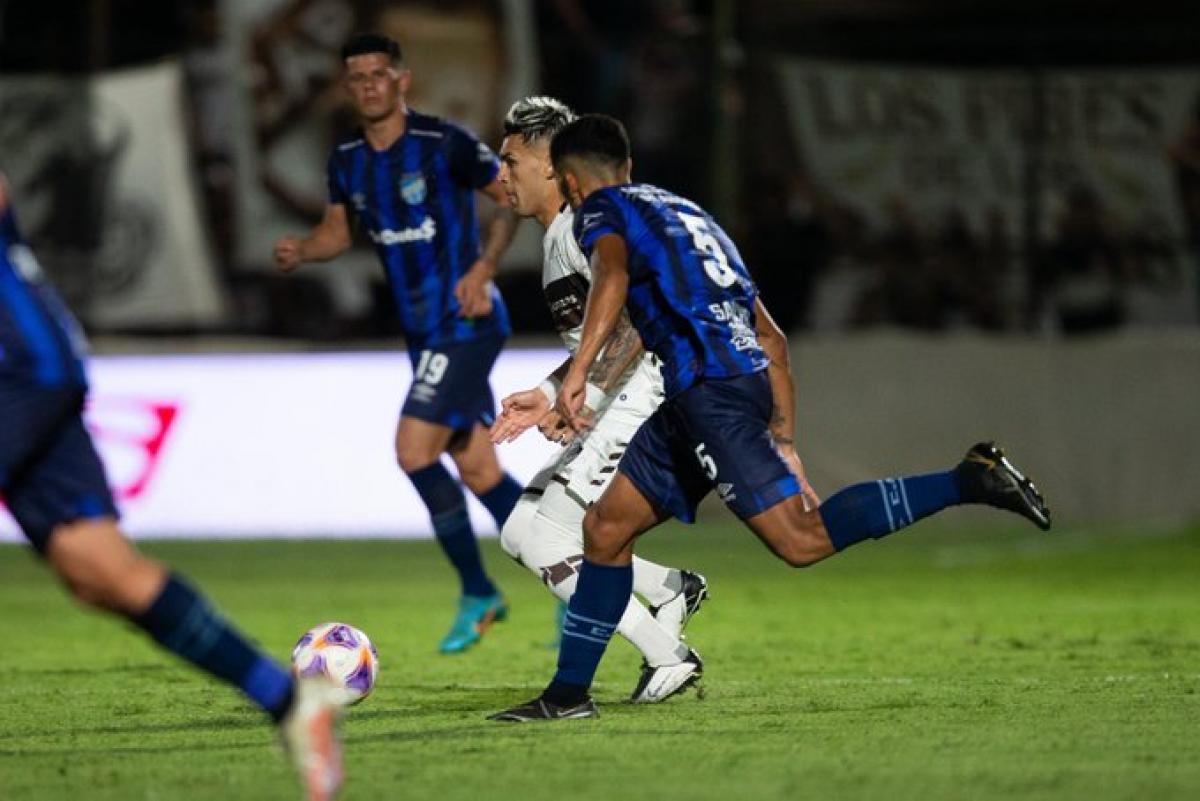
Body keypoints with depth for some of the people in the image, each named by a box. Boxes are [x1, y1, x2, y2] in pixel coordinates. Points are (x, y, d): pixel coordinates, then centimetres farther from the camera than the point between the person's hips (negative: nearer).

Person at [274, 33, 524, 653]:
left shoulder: (443, 144, -14)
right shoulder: (348, 160, 6)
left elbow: (512, 197, -6)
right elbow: (338, 229, 19)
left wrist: (482, 270, -16)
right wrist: (301, 251, -3)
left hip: (466, 324, -7)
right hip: (422, 330, 7)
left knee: (414, 450, -16)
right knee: (477, 468, 8)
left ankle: (477, 593, -2)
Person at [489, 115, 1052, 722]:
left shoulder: (602, 209, 7)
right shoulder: (685, 210, 30)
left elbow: (613, 275, -19)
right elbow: (773, 340, 26)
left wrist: (576, 373, -27)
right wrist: (782, 440, 26)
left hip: (710, 388, -9)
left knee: (803, 540, -17)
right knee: (605, 529, 14)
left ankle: (969, 481, -20)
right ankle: (568, 694, 16)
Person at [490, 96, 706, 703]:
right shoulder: (557, 235, 20)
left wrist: (585, 397, -26)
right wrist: (547, 397, 17)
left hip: (638, 408, -10)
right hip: (611, 418, 10)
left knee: (543, 542, -12)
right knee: (520, 532, 10)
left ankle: (668, 658, -7)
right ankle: (671, 590, 12)